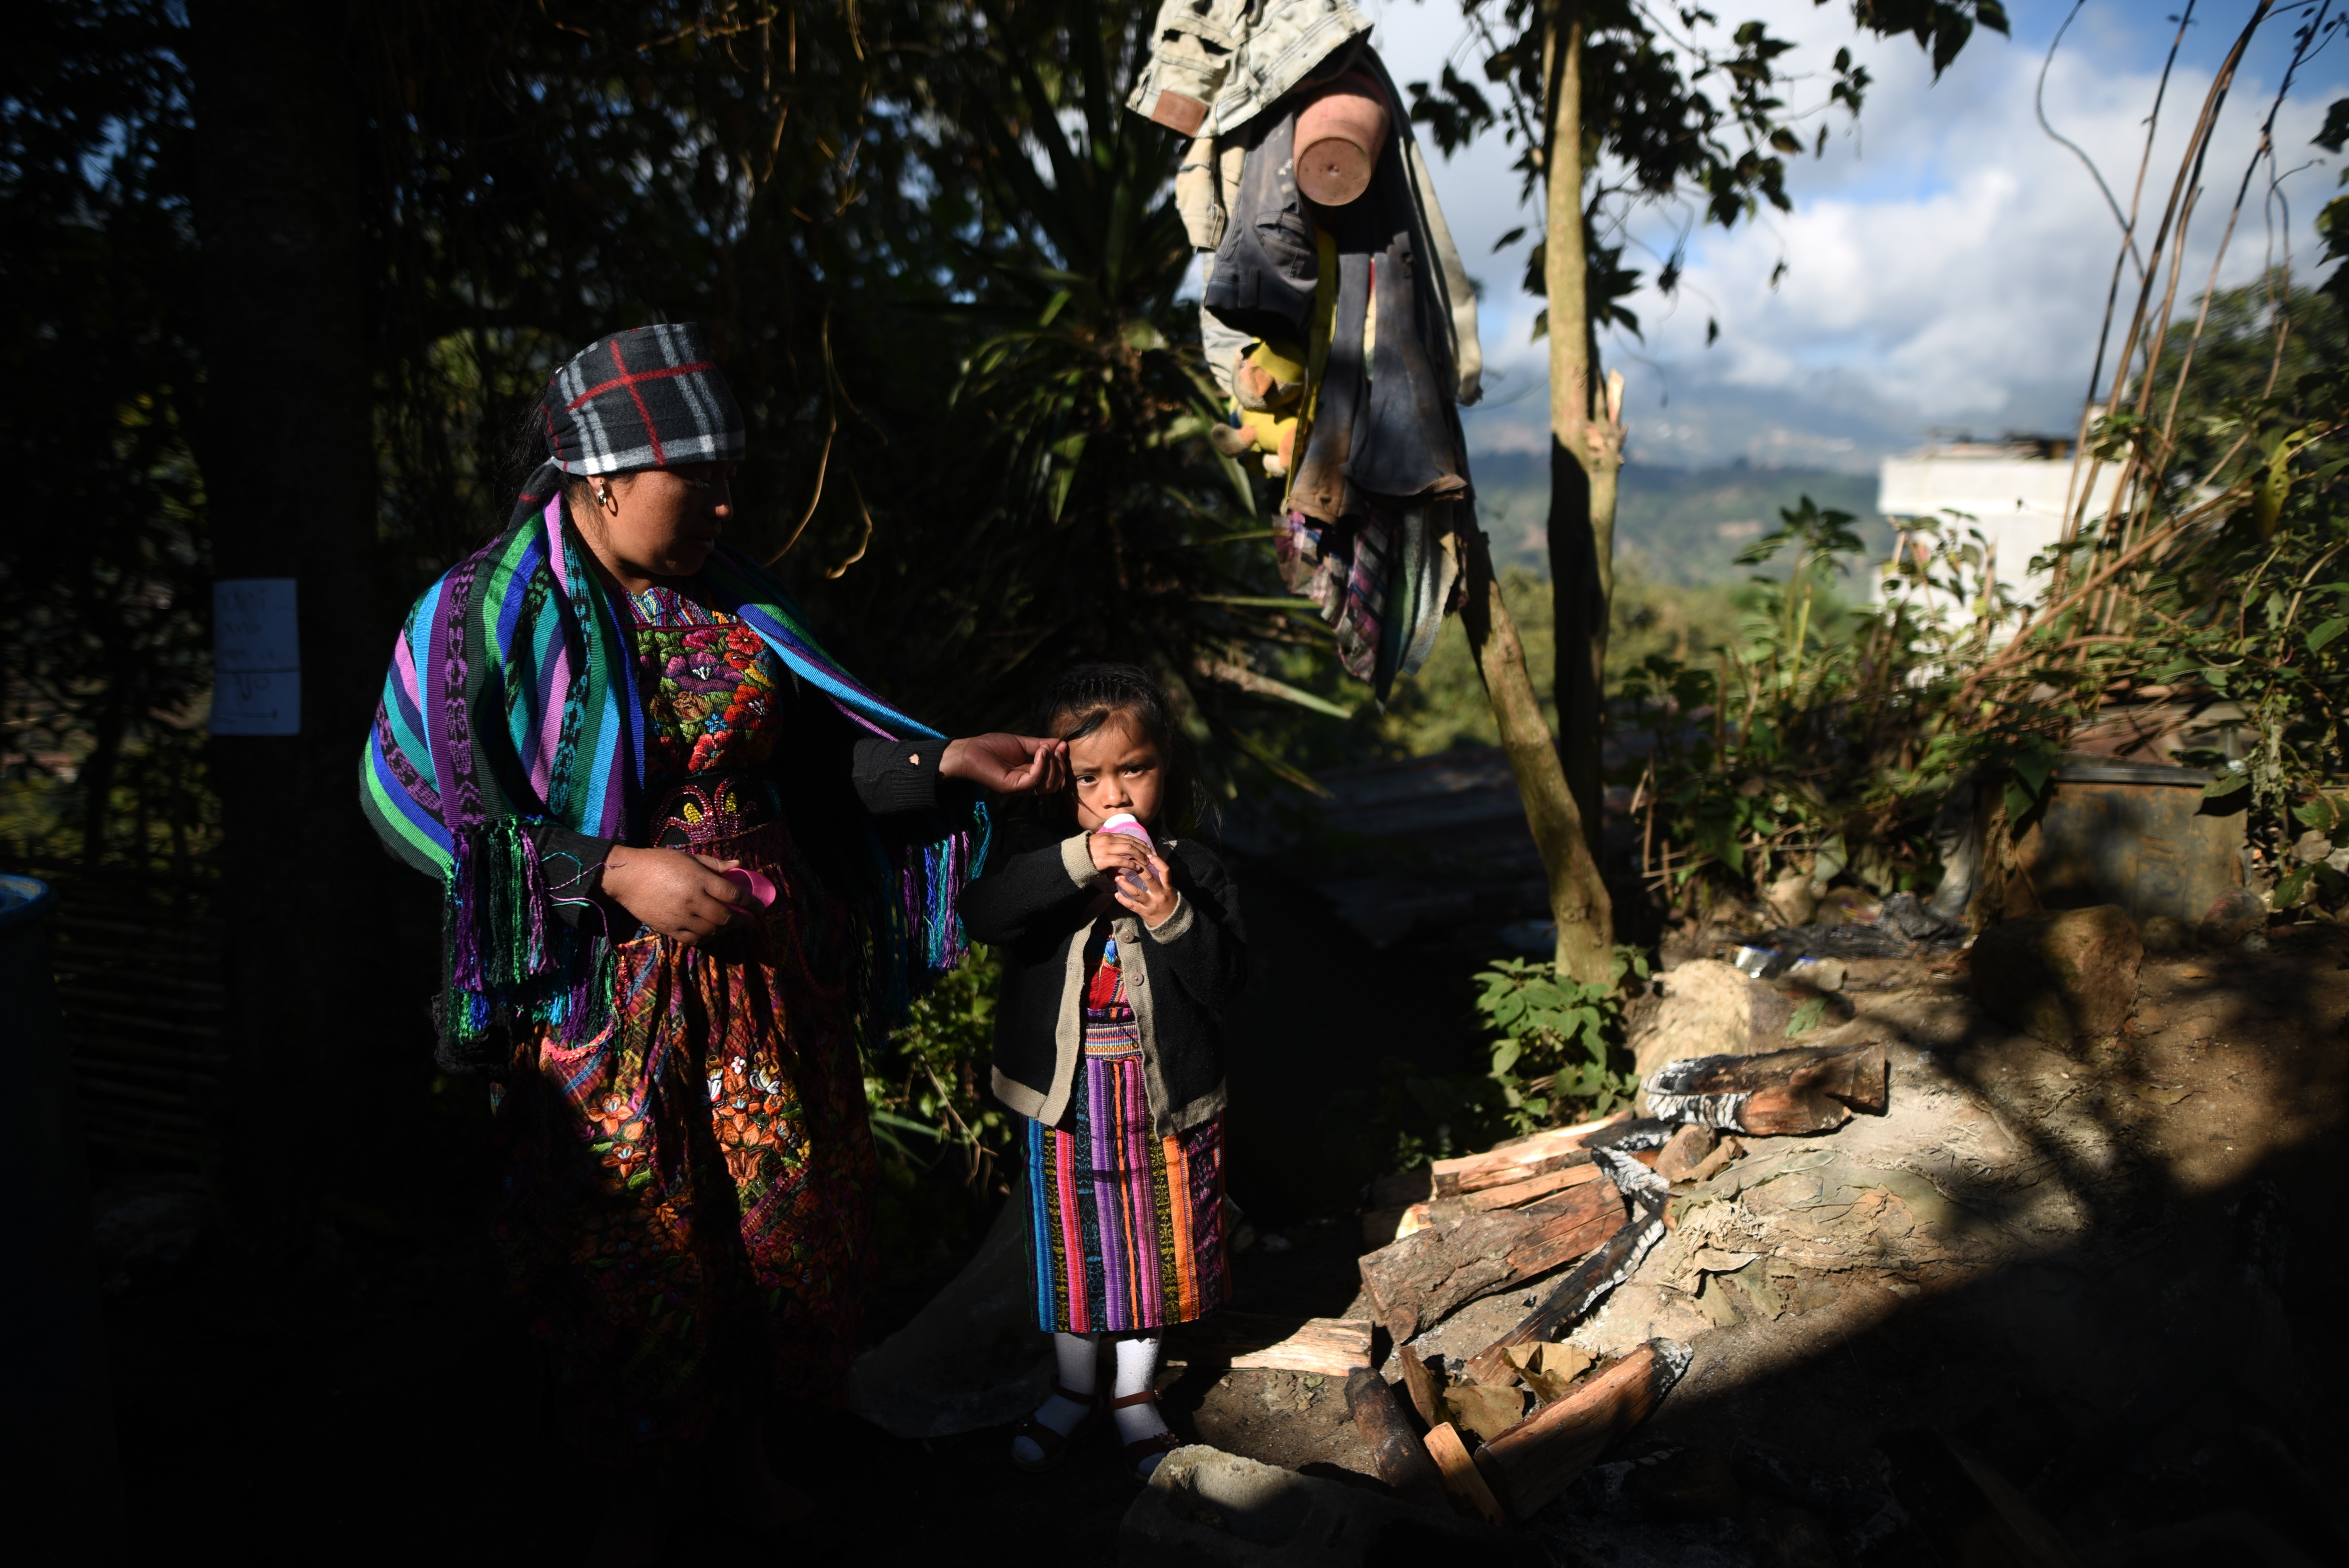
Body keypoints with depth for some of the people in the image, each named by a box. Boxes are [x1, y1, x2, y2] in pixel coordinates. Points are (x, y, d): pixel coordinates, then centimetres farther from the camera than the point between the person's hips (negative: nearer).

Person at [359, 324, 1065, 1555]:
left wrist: (946, 763, -5)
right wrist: (616, 872, -23)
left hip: (764, 970, 5)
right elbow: (416, 804, -14)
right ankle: (617, 1494, 38)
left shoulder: (725, 592, 2)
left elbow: (802, 752, 8)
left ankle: (739, 1444, 42)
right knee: (631, 1257, 10)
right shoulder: (489, 613, -13)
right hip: (603, 996, -5)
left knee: (788, 1218, 15)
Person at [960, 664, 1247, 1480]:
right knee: (1071, 1246, 15)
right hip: (1065, 1095, 0)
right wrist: (1078, 860, -37)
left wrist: (1172, 916, -28)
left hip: (1166, 1097, 0)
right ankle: (1075, 1387, 39)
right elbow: (985, 912, -26)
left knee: (1157, 1246, 14)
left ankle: (1136, 1392, 37)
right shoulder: (1036, 853, -7)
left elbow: (1228, 978, -12)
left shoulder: (1193, 868, -7)